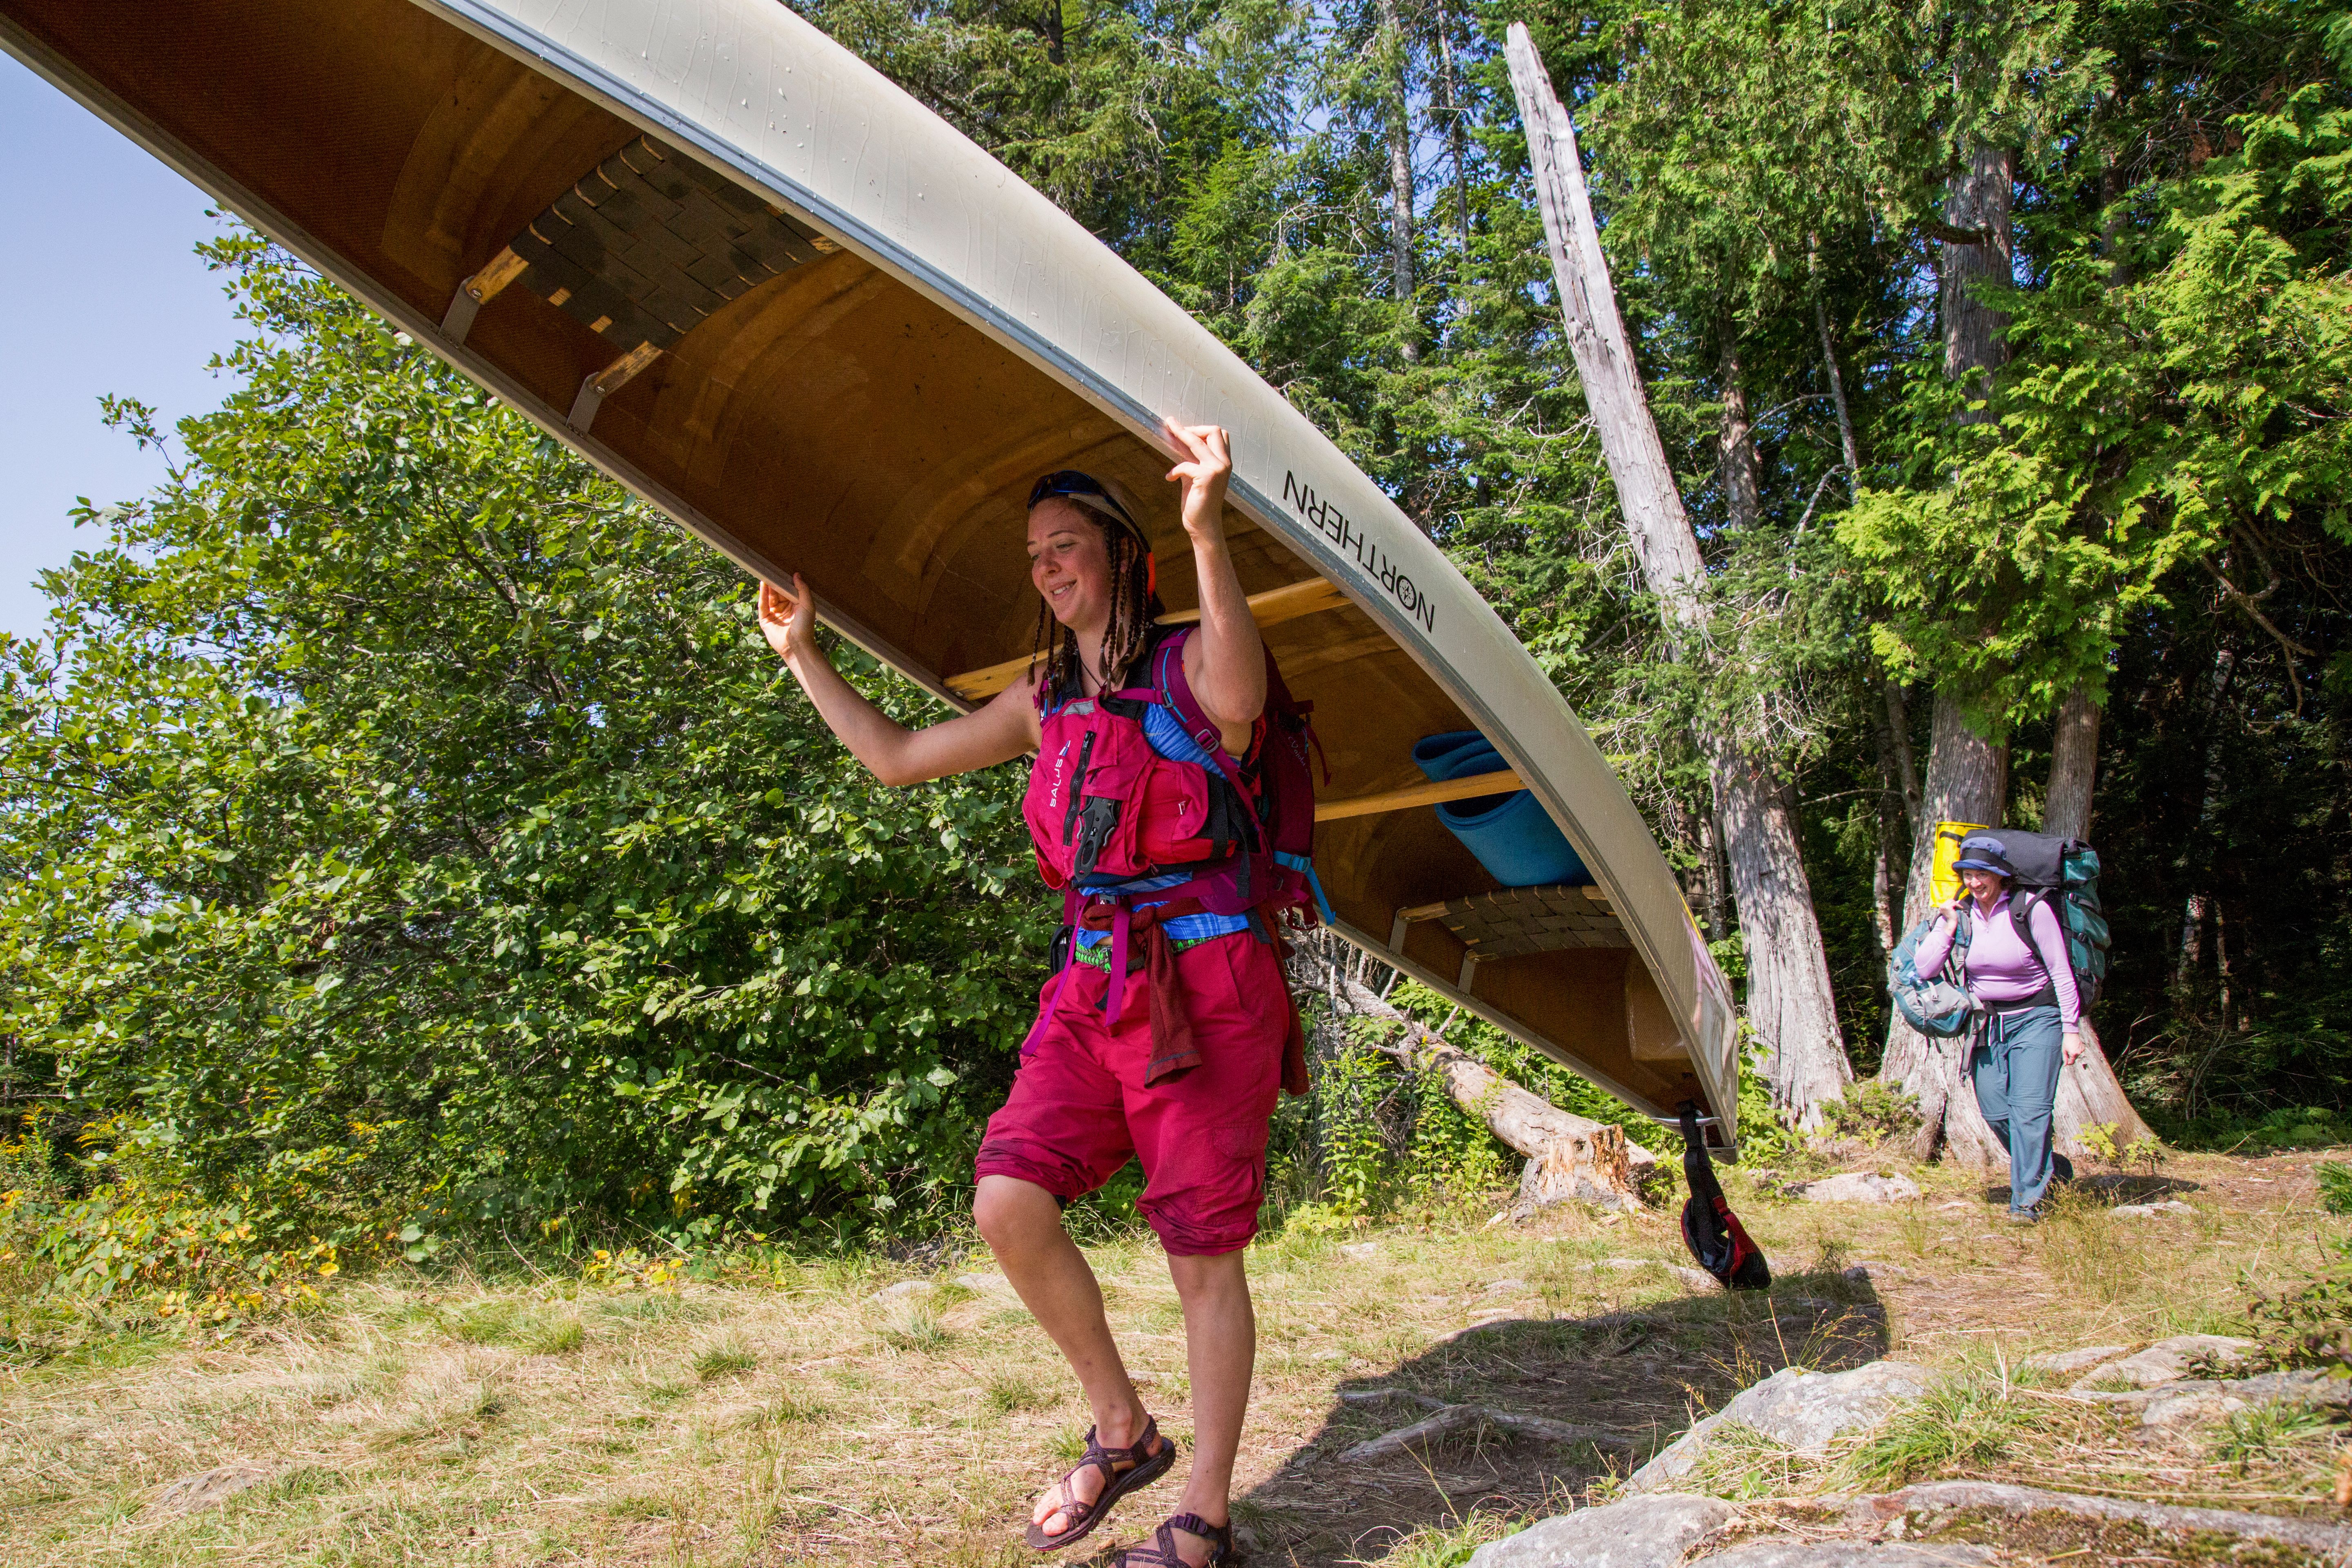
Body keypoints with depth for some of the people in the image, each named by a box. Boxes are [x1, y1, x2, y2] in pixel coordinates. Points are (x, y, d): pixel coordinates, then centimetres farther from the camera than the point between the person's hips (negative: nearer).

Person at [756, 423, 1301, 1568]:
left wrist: (1206, 538, -46)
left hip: (1204, 979, -6)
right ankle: (1123, 1433, 14)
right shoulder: (1045, 697, 17)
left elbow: (1239, 700, -30)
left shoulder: (1185, 662, -3)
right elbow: (898, 758, 24)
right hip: (1091, 981, 6)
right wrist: (801, 656, 23)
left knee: (1204, 1253, 0)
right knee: (1008, 1202, -8)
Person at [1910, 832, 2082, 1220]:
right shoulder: (1962, 913, 0)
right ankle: (2051, 1168, 29)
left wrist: (2071, 1029, -9)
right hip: (1988, 1024, 5)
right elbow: (1925, 968, -4)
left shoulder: (2031, 909, -12)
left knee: (2029, 1109, -12)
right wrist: (1948, 926, -11)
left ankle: (2027, 1201, -5)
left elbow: (2061, 973, -7)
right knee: (1995, 1111, 5)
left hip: (2035, 1019, -4)